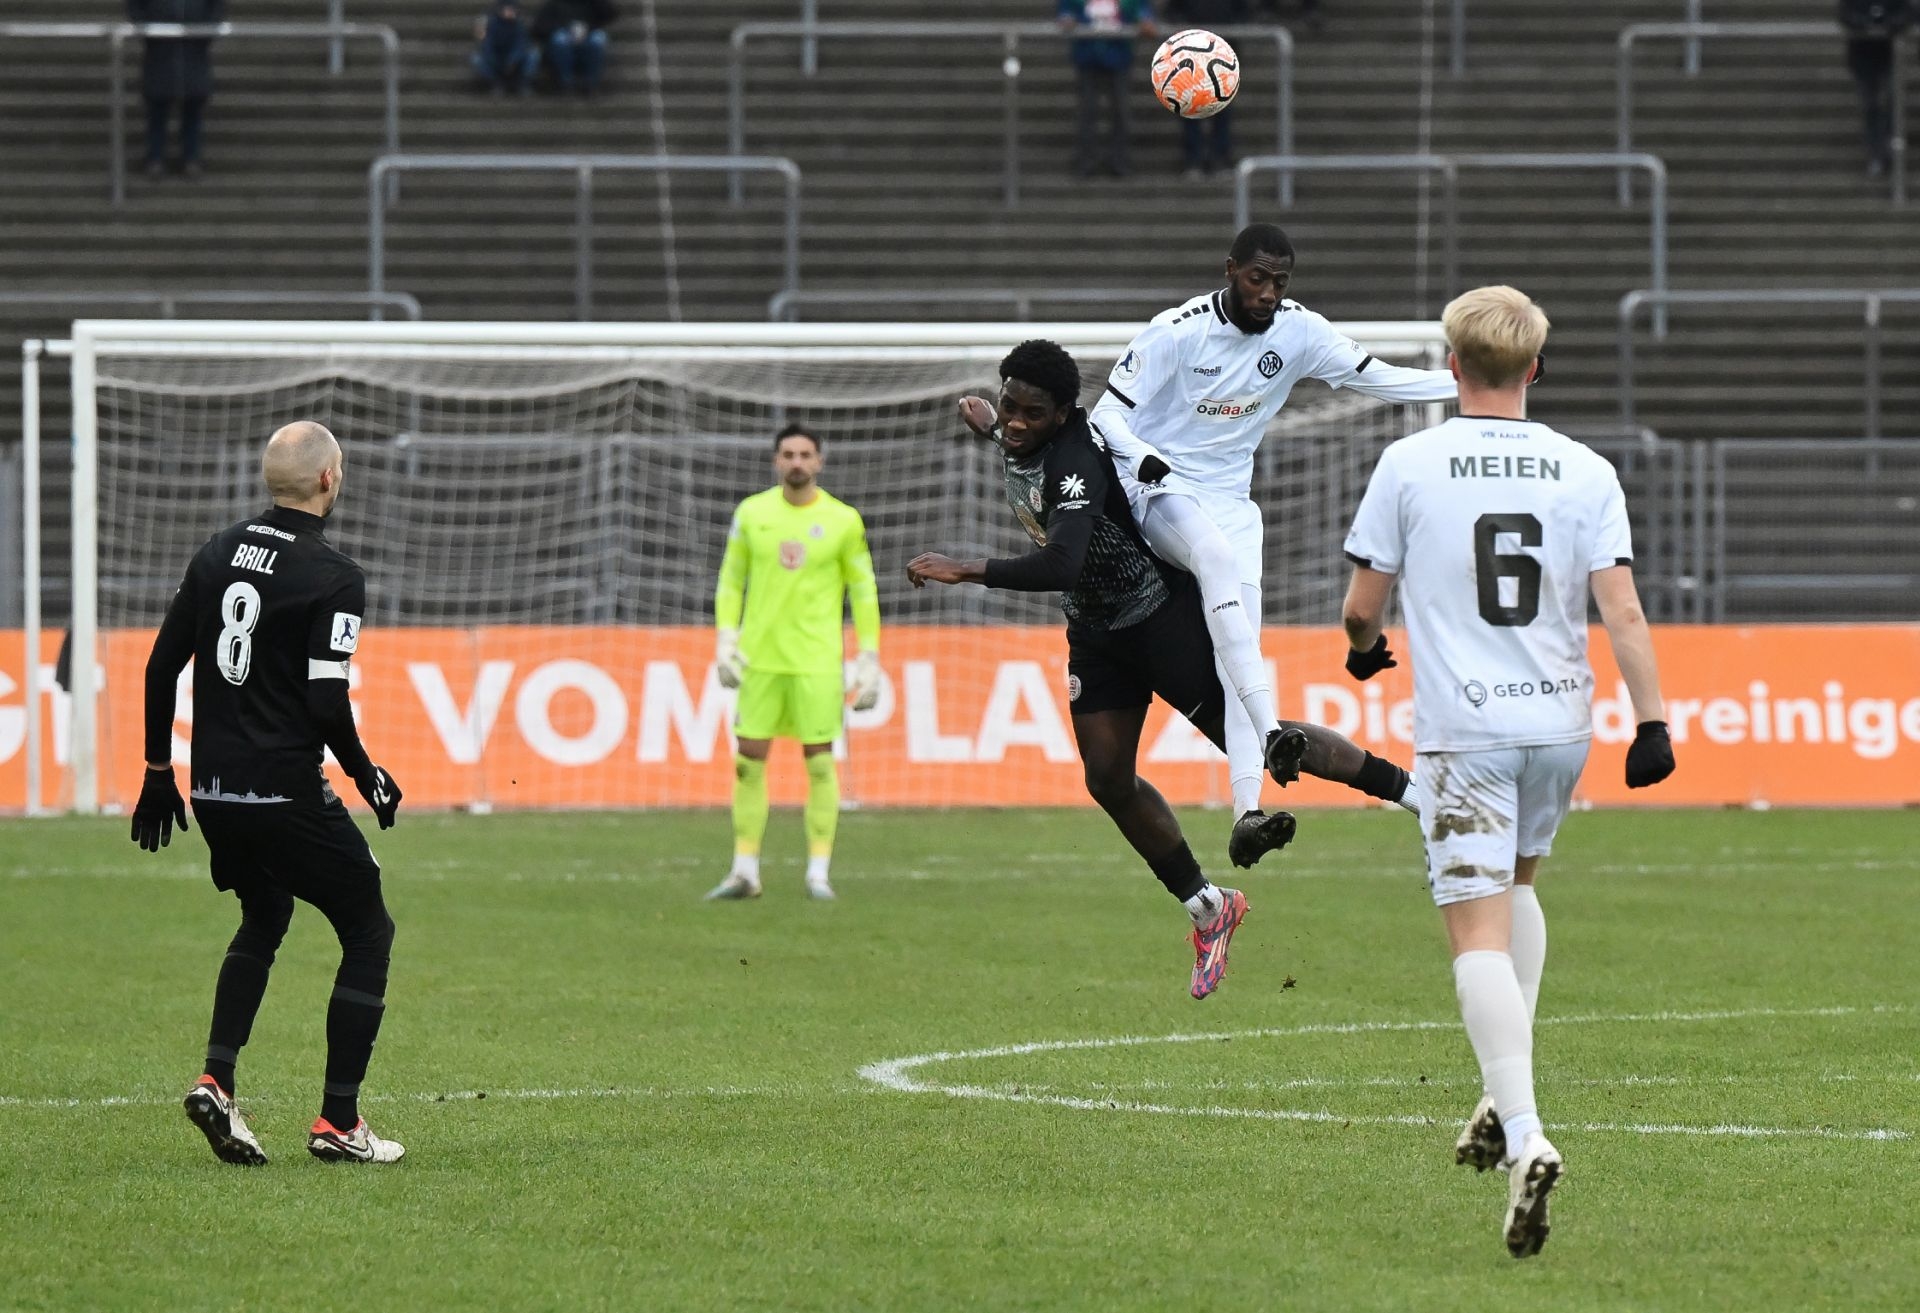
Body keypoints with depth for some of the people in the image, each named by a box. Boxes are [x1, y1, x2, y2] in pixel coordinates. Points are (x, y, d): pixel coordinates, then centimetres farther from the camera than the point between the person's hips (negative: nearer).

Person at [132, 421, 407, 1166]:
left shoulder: (218, 554, 8)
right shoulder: (333, 578, -12)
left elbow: (161, 667, 10)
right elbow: (326, 703, -19)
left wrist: (159, 773, 19)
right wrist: (368, 779, -2)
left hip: (212, 791, 7)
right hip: (286, 791, -7)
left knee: (264, 921, 28)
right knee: (369, 931, 8)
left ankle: (216, 1080, 10)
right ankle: (337, 1123, 4)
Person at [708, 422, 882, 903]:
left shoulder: (842, 520, -1)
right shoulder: (752, 513, 4)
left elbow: (863, 592, 4)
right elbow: (730, 581, 10)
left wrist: (869, 661, 0)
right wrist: (726, 642, -1)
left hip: (817, 660, -2)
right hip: (760, 658, 2)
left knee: (820, 762, -4)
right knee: (748, 761, 1)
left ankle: (818, 872, 2)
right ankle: (745, 871, 7)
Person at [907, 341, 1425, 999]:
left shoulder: (1074, 464, -34)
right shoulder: (1025, 442, -6)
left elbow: (1062, 565, -48)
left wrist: (967, 570, -47)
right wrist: (991, 427, 20)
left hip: (1163, 616, -9)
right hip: (1096, 630, 9)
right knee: (1108, 779, 3)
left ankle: (1410, 788, 15)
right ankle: (1207, 908, 16)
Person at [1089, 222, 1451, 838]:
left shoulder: (1298, 332, -4)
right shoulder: (1176, 331, -16)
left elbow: (1380, 378, 2)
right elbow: (1108, 412, -15)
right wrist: (1145, 459, -37)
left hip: (1230, 502, 6)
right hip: (1158, 489, -6)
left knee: (1241, 645, -3)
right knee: (1219, 556, -35)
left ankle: (1248, 808, -6)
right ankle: (1271, 733, -45)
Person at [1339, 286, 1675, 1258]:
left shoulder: (1410, 465, -3)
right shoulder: (1585, 474, 1)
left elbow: (1362, 605, 3)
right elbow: (1622, 612, -6)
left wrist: (1364, 648, 25)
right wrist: (1653, 722, -3)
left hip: (1463, 731, -3)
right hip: (1561, 722, 3)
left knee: (1479, 933, -7)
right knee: (1516, 882, 28)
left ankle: (1523, 1137, -25)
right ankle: (1507, 1097, 20)